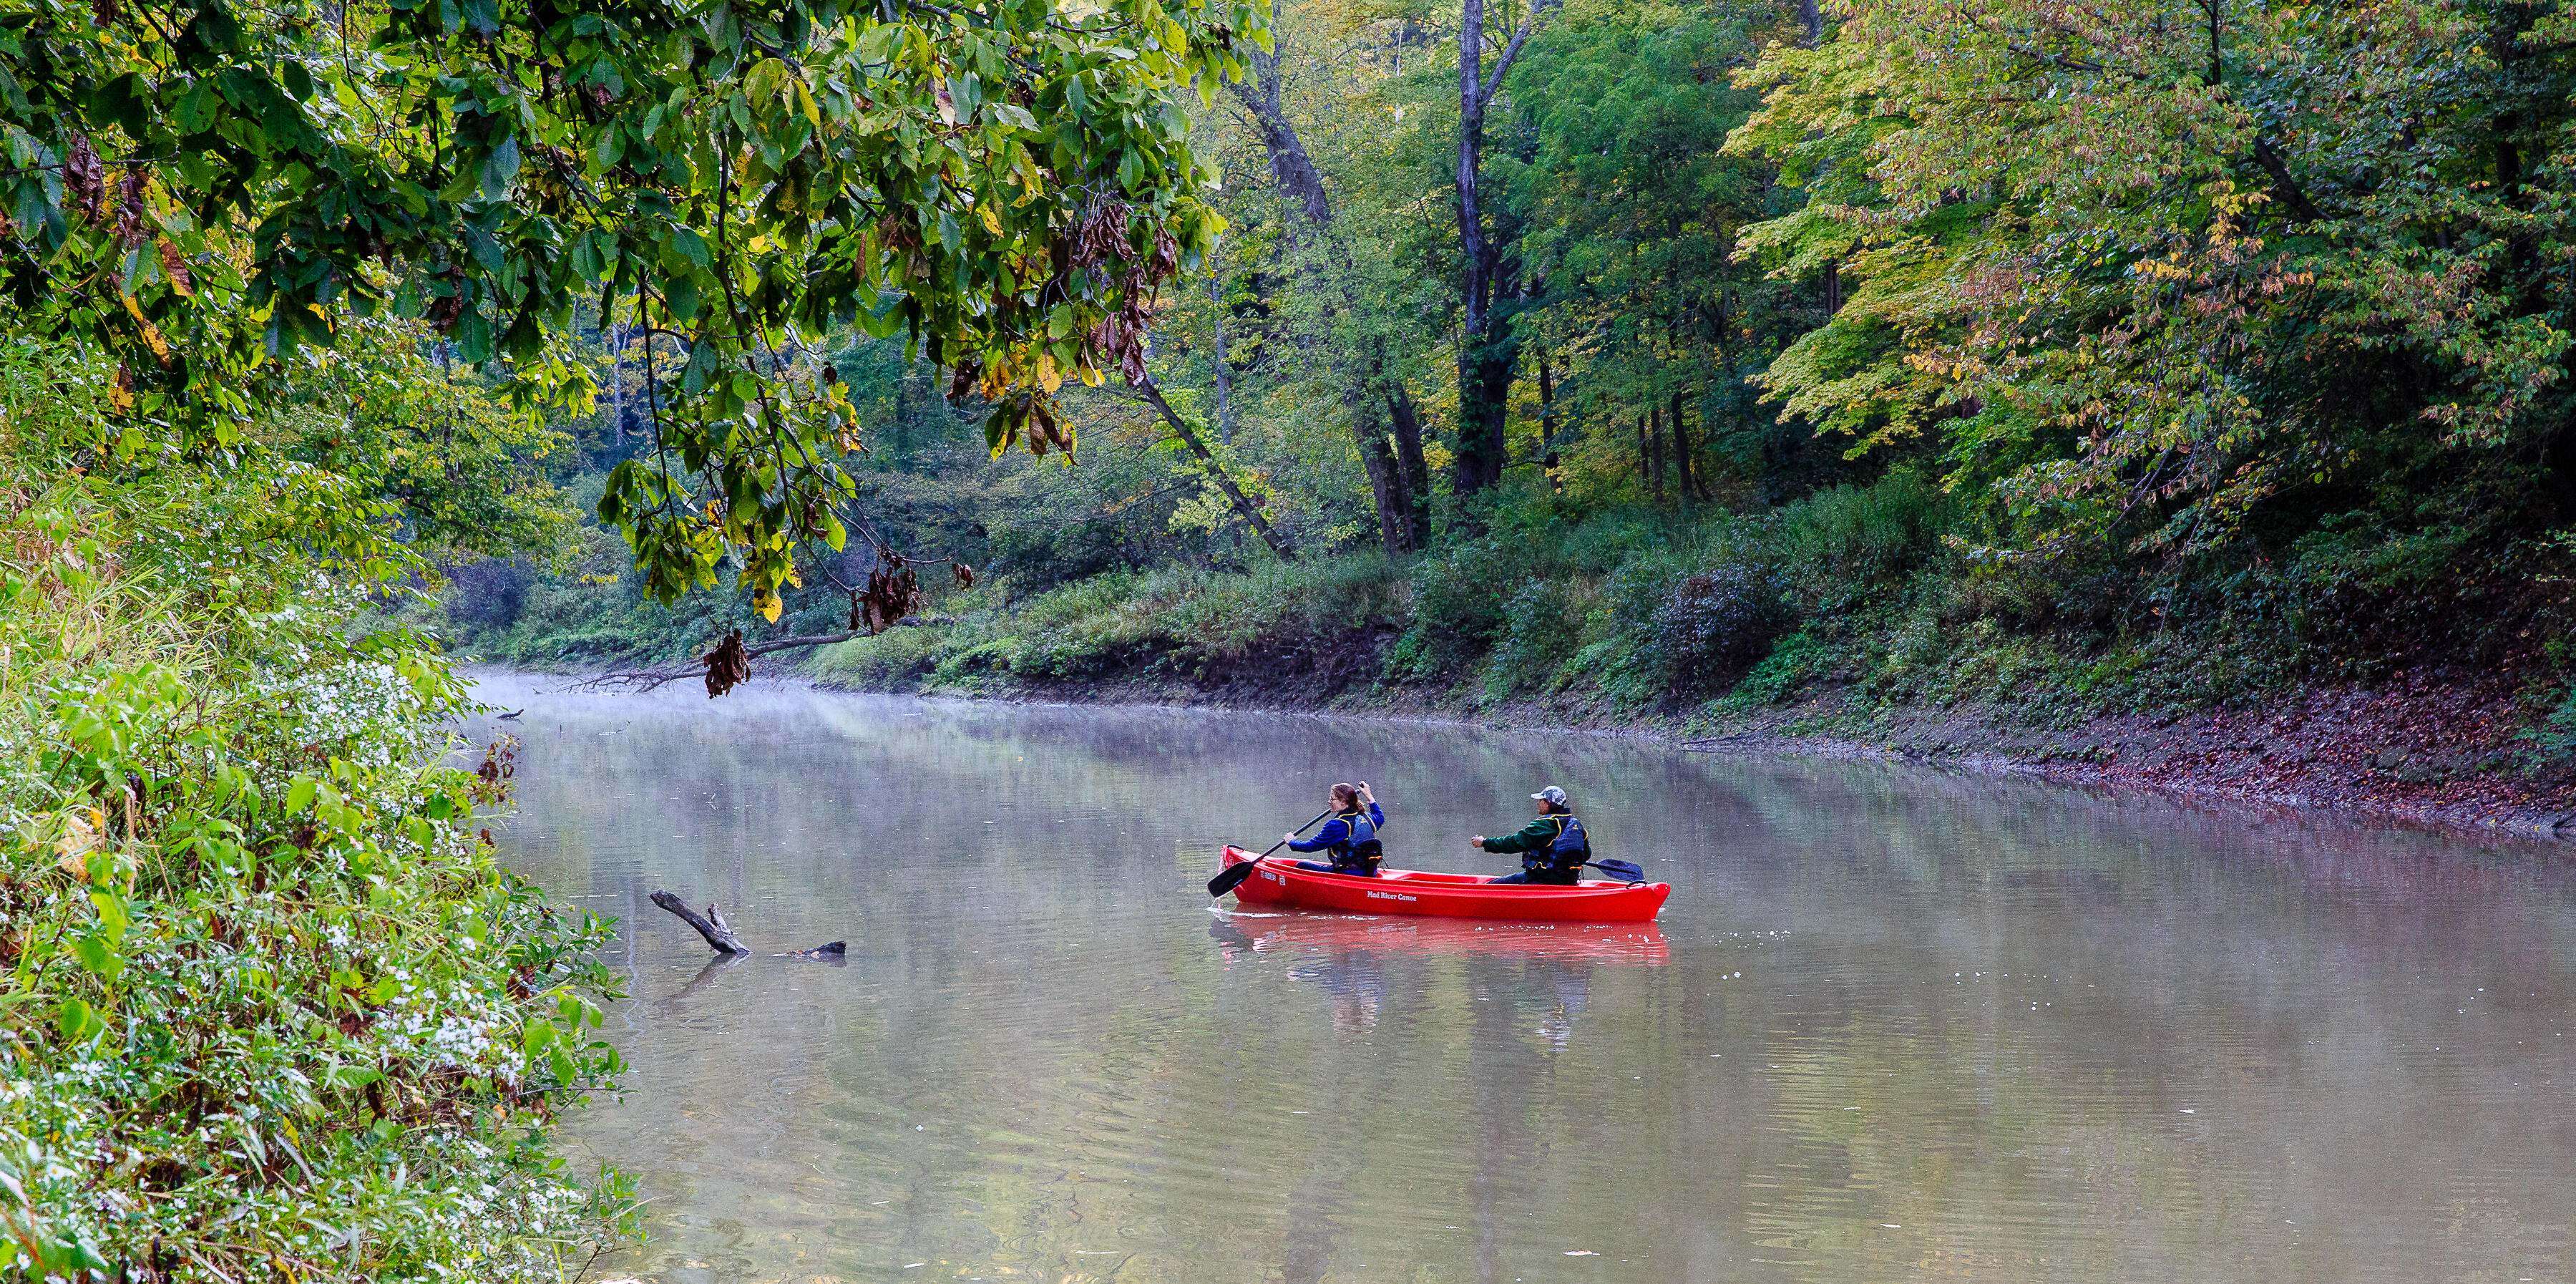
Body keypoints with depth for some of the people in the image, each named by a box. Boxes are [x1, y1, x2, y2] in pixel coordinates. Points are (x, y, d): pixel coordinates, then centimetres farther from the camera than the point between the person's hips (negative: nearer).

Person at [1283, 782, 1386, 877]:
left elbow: (1312, 846, -9)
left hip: (1348, 875, -9)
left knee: (1301, 866, -1)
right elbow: (1380, 818, 34)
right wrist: (1369, 796, 41)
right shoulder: (1367, 818, 7)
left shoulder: (1337, 825, -16)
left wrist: (1292, 842, 10)